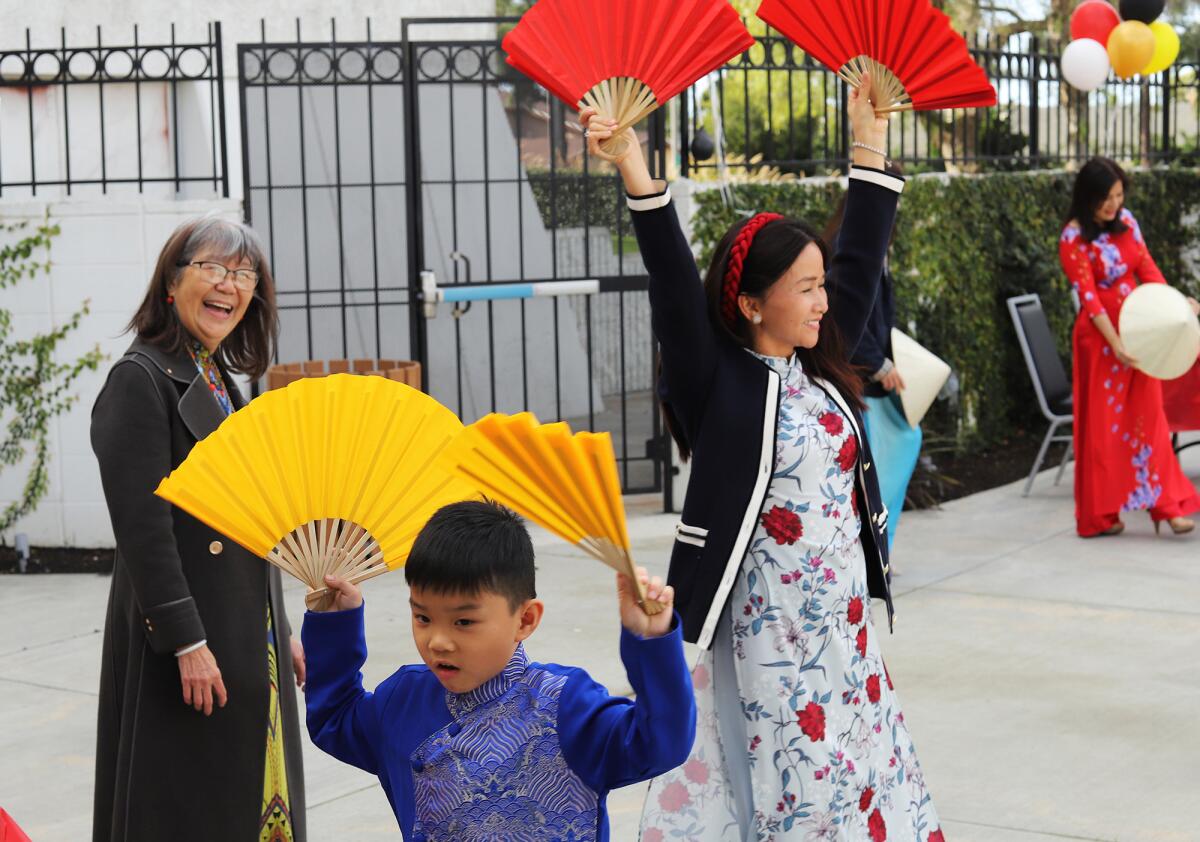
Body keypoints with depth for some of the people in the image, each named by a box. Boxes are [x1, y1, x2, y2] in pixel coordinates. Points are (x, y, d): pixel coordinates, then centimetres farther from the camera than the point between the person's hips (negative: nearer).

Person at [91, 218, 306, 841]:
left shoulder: (218, 383, 14)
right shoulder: (140, 379, -13)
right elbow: (142, 526, -20)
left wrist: (280, 633, 18)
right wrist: (186, 642, -22)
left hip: (250, 644, 9)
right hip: (183, 649, -9)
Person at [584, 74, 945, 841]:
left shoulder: (823, 368, 6)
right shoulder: (717, 383, -11)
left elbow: (861, 257, 12)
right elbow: (675, 283, -23)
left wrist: (870, 134, 14)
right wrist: (635, 170, -34)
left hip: (844, 622, 7)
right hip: (769, 627, -7)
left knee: (861, 771, 13)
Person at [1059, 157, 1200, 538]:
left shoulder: (1125, 221, 5)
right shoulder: (1073, 239, -12)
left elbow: (1146, 267, 5)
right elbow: (1089, 297, -16)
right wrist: (1116, 345, -22)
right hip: (1100, 335, -5)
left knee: (1147, 415, 6)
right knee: (1102, 422, 2)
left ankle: (1165, 505, 10)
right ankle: (1099, 516, 12)